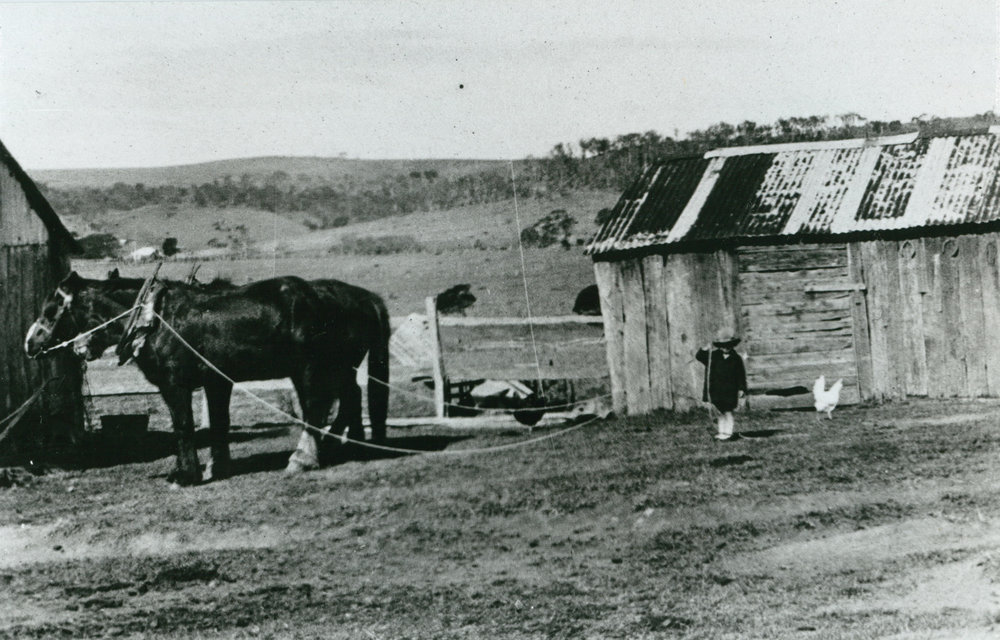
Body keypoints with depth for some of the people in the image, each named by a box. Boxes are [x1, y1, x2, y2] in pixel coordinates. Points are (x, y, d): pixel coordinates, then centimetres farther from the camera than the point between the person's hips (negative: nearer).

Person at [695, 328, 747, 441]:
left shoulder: (736, 358, -2)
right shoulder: (713, 356, 3)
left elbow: (741, 375, 0)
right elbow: (699, 357, 1)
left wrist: (741, 389, -4)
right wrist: (704, 350, -18)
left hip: (729, 391, -3)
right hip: (716, 391, 3)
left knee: (727, 411, -3)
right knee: (720, 412, 11)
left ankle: (728, 432, 4)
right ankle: (722, 431, 19)